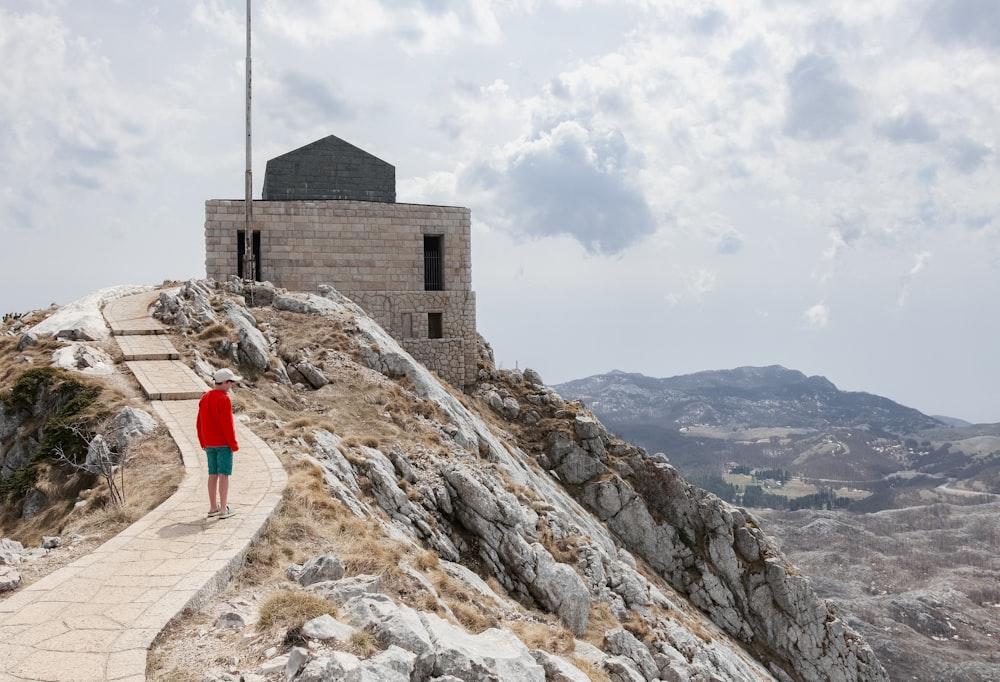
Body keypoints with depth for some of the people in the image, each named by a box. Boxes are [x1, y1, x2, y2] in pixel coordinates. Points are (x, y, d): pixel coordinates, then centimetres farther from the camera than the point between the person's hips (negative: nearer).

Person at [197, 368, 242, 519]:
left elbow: (200, 423, 12)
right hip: (224, 443, -7)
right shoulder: (223, 399, -17)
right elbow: (227, 424, -20)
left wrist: (203, 443, 20)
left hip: (209, 444, 7)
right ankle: (224, 509, -2)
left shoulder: (204, 398, 8)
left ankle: (213, 507, 16)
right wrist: (234, 444, -12)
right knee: (224, 474, -3)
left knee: (213, 474, 11)